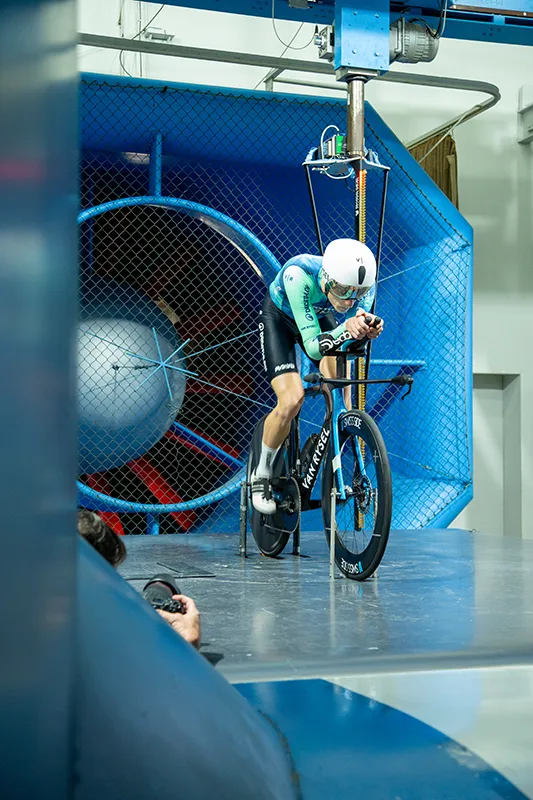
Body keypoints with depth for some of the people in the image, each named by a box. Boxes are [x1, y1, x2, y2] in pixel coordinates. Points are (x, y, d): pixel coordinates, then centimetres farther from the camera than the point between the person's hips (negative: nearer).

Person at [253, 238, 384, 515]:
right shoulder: (299, 274, -42)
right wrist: (345, 330, -58)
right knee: (291, 401, -21)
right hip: (279, 318, -3)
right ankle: (261, 474, 3)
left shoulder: (364, 285, -31)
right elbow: (312, 346, -41)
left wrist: (366, 331, -48)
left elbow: (351, 349, -26)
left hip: (320, 317, 4)